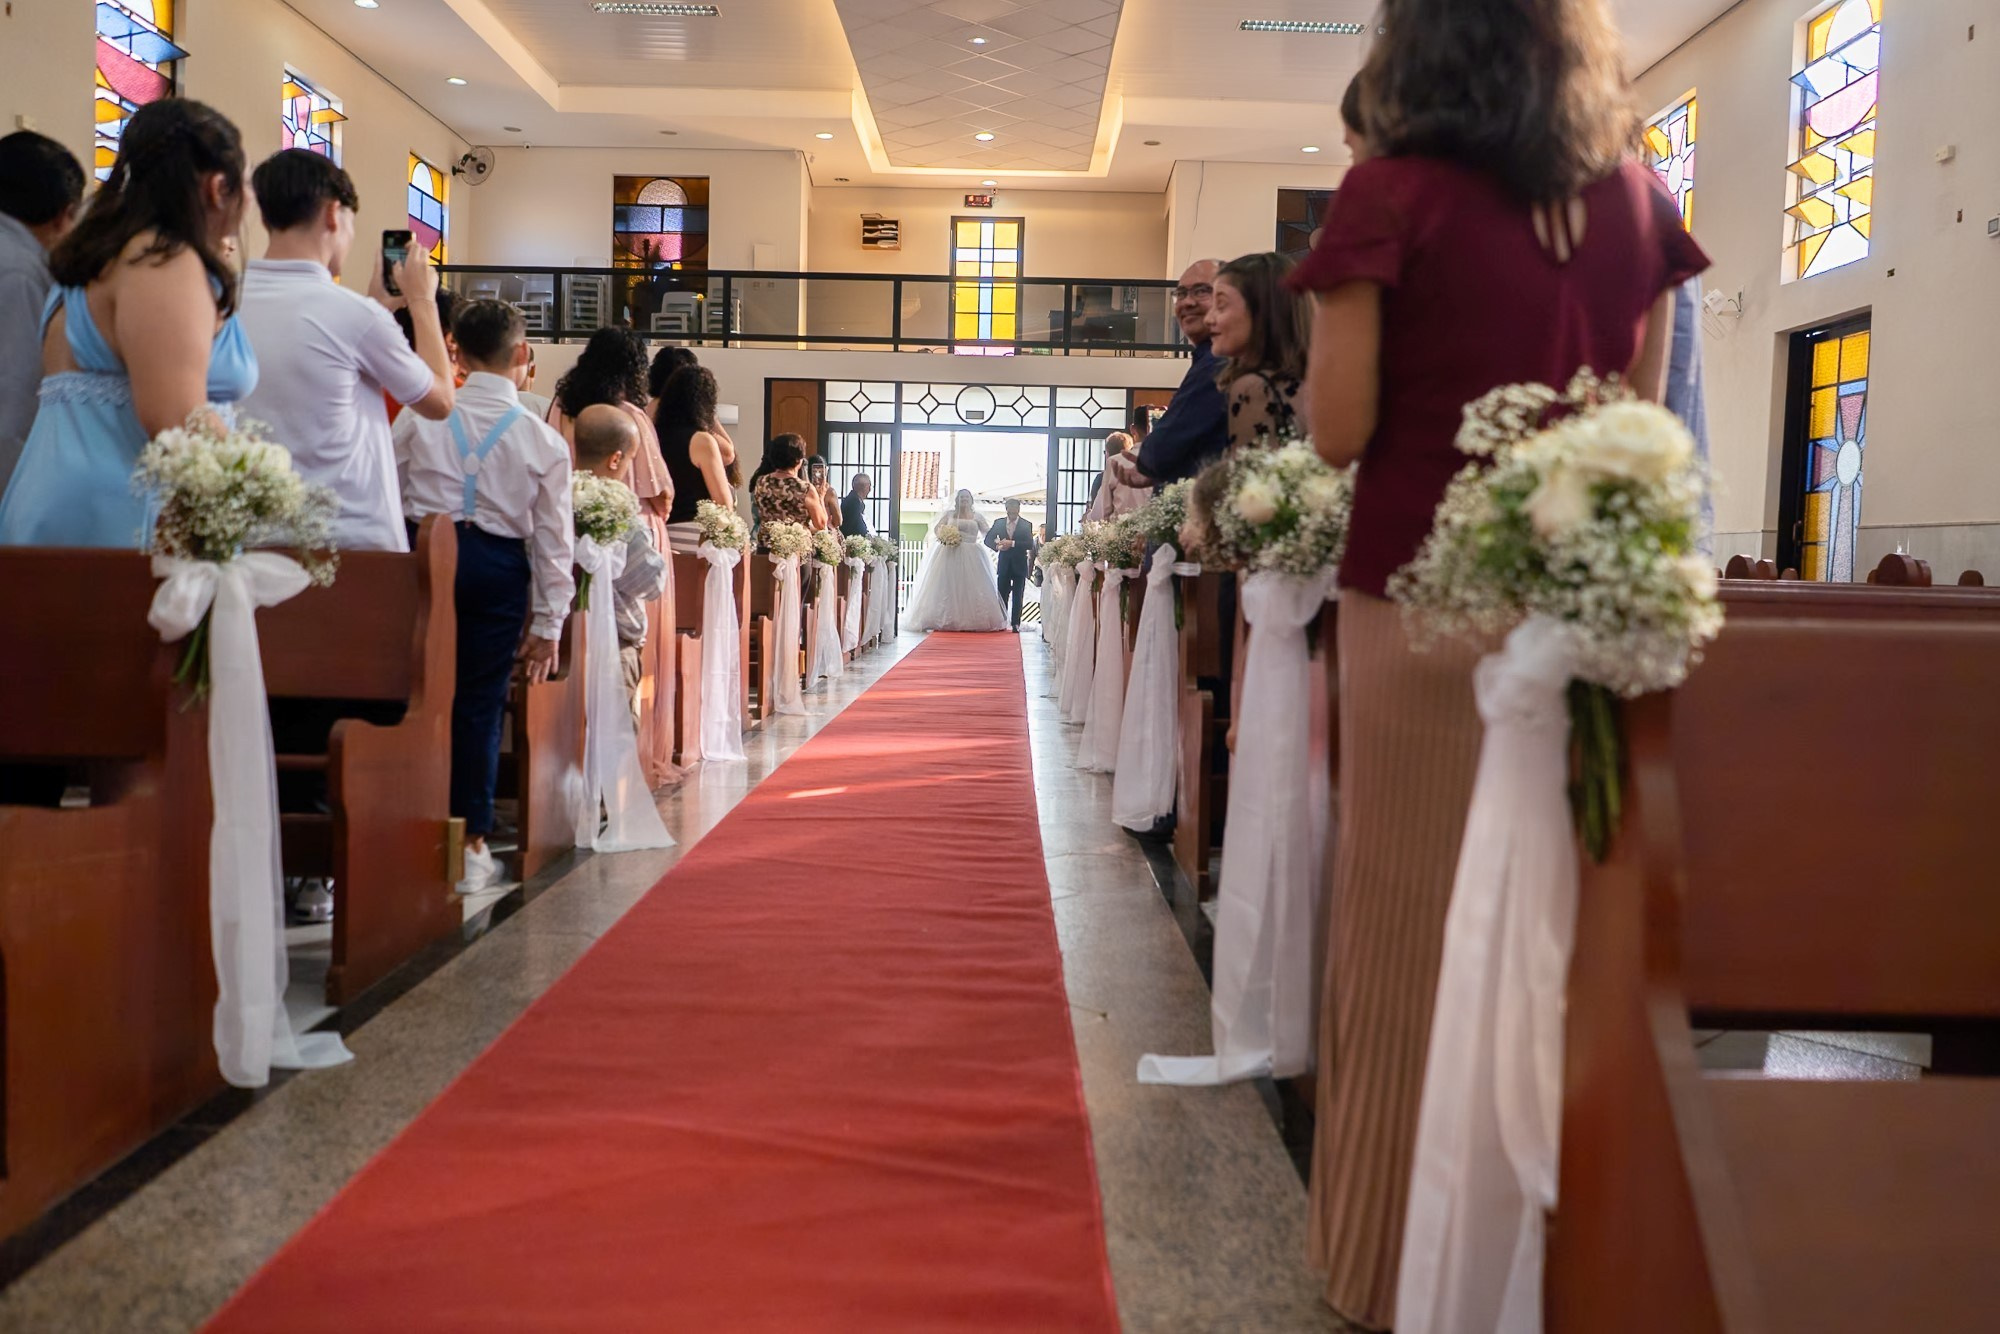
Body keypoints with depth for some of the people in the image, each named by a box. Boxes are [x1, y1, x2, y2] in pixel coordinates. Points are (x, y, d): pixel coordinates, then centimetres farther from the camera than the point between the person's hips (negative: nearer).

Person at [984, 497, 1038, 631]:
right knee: (1002, 595, 3)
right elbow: (988, 539, 5)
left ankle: (1015, 625, 3)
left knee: (1017, 597, 1)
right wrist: (997, 546, -16)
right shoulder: (998, 523, 5)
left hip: (1019, 565, -2)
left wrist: (1012, 543, -22)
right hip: (1004, 565, 2)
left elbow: (1030, 544, -12)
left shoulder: (1026, 525, -2)